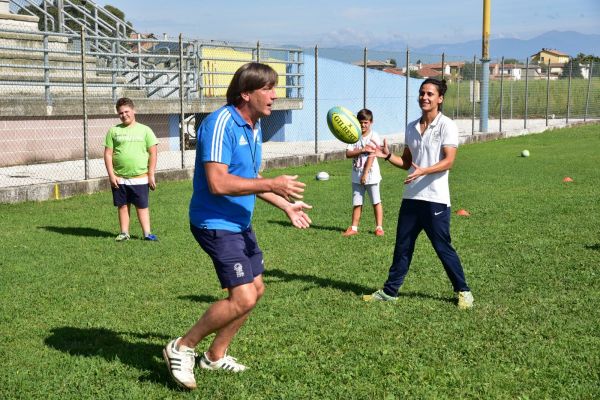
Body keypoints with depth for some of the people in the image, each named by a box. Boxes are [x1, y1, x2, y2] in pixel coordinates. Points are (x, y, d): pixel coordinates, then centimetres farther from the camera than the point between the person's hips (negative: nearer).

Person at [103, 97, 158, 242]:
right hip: (119, 178, 2)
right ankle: (124, 233, 19)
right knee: (122, 206, 9)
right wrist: (111, 175, -4)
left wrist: (151, 175, -4)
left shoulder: (144, 130, 3)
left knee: (142, 206, 2)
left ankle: (147, 233, 7)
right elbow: (108, 154, 4)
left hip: (140, 177, -2)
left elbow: (152, 153, 2)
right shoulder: (114, 131, 6)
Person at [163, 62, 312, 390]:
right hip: (216, 224, -10)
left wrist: (285, 205, 18)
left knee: (256, 288, 14)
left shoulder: (254, 126, 10)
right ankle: (182, 348, 3)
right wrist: (271, 184, -25)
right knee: (243, 298, -15)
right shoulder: (221, 124, -21)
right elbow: (217, 183, -29)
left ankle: (215, 355, 29)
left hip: (240, 224, 10)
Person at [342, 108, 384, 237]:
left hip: (371, 175, -4)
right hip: (357, 176, 4)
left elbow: (372, 156, -14)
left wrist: (365, 174, -18)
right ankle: (354, 228, 13)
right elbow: (348, 154, -6)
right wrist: (362, 150, -20)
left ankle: (379, 227, 12)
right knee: (356, 203, 8)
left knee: (376, 202, 5)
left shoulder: (374, 136, -8)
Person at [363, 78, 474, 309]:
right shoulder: (411, 128, 12)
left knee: (443, 248, 1)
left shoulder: (446, 126, -6)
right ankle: (390, 291, 19)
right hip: (411, 197, 6)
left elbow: (448, 161, -16)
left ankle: (463, 291, 16)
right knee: (402, 246, 10)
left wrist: (423, 171, -31)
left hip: (436, 199, -6)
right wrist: (387, 156, 0)